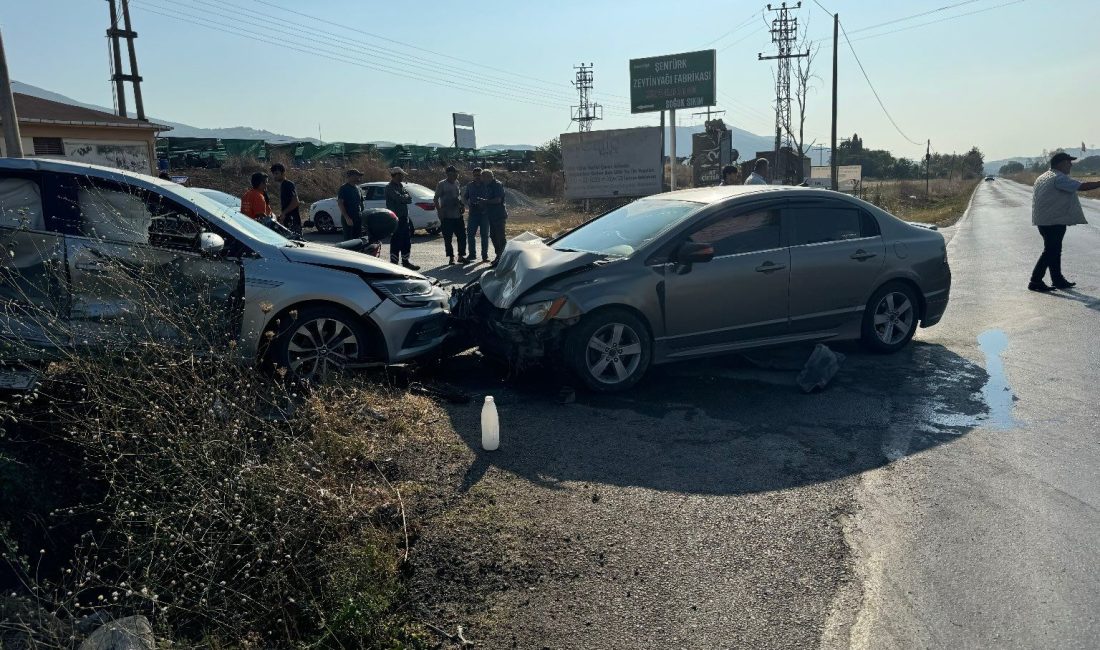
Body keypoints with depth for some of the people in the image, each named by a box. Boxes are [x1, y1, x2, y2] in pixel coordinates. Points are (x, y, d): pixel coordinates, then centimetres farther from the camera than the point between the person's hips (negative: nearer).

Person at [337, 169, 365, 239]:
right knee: (348, 240, -7)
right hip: (348, 219, -7)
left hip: (358, 218, 7)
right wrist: (347, 218, -21)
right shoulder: (344, 188, -7)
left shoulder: (358, 189, 15)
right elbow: (340, 203, -13)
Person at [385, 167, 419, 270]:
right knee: (396, 242, -6)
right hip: (395, 218, -8)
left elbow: (410, 198, 7)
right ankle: (394, 263, -1)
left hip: (404, 217, 8)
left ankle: (405, 261, 23)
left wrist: (403, 197, -11)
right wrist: (406, 197, -4)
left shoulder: (401, 186, 17)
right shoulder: (390, 188, -9)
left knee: (406, 241, 12)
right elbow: (399, 198, -23)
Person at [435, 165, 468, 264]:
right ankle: (451, 258, 10)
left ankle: (461, 256, 14)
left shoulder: (457, 184, 10)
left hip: (458, 215, 5)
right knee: (448, 238, 1)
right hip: (446, 216, -5)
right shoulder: (442, 184, -5)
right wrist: (439, 211, -14)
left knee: (462, 236, 4)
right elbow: (436, 199, -5)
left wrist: (462, 206, 6)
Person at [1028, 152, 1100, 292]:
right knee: (1051, 251, -6)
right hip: (1054, 221, -10)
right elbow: (1082, 186, -20)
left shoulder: (1042, 178, 16)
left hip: (1044, 221, 10)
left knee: (1054, 250, 16)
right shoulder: (1059, 178, -15)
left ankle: (1058, 280, 24)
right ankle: (1035, 281, -7)